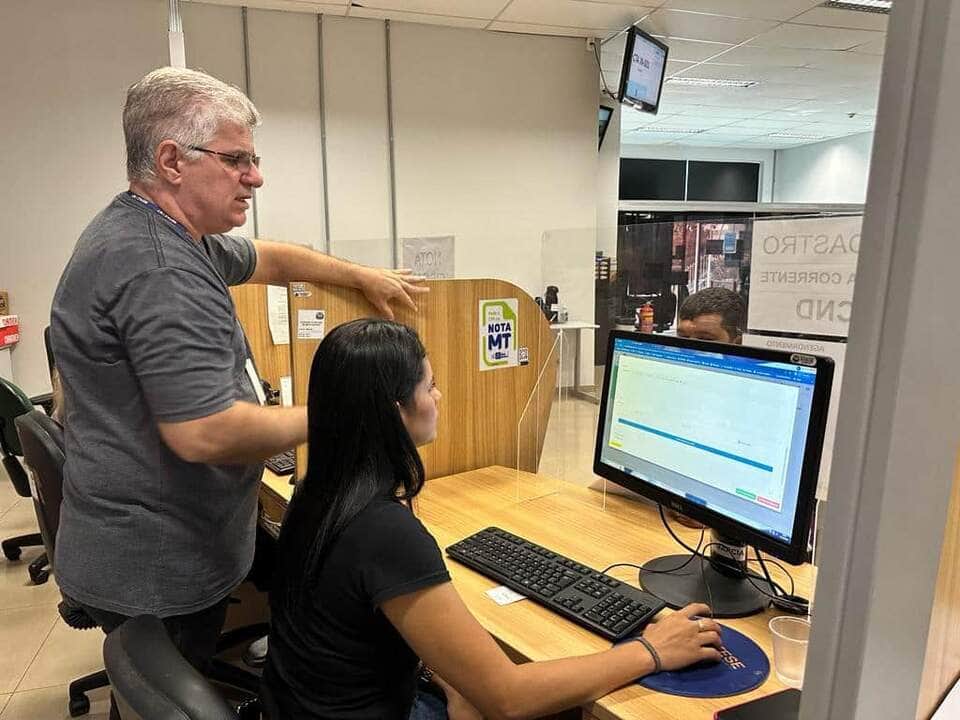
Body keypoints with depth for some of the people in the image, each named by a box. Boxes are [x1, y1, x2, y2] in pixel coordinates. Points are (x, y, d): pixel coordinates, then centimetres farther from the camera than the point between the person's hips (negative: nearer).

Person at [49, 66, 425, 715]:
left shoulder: (164, 234, 7)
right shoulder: (157, 266, -27)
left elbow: (266, 258, 21)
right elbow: (206, 434, -31)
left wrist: (362, 276, 19)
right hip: (158, 573, -10)